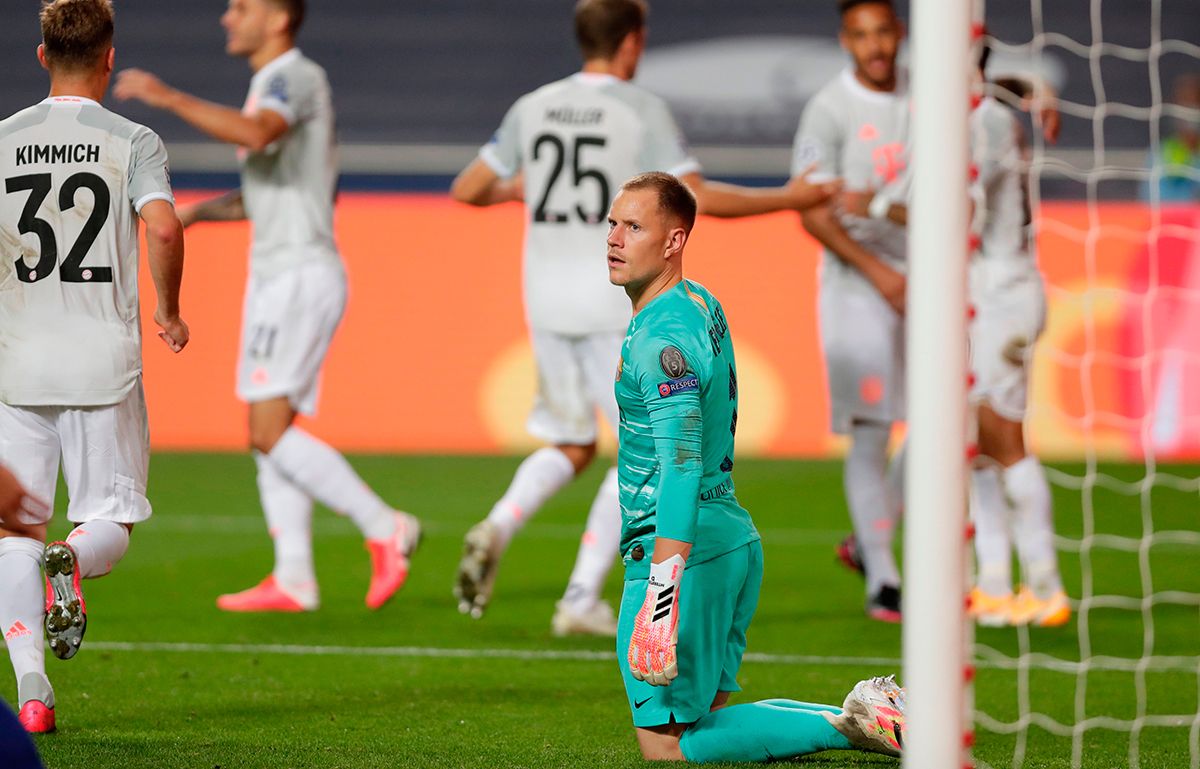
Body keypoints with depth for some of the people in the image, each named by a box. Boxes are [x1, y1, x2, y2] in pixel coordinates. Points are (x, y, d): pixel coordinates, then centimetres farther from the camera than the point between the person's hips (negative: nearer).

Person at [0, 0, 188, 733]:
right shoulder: (132, 141, -2)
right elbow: (162, 228, -17)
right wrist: (169, 311, -1)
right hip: (104, 358, -2)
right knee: (113, 517, 10)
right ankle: (73, 561, -26)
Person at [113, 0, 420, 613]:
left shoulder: (298, 76, -11)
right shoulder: (273, 83, 20)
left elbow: (254, 134, -33)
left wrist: (167, 97, -30)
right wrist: (196, 212, 19)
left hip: (301, 275, -10)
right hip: (275, 276, 10)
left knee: (270, 432, -14)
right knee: (270, 433, 7)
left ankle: (383, 528, -10)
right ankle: (293, 580, 6)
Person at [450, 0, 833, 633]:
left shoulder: (533, 108, 6)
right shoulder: (642, 111, -8)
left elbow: (466, 190, 11)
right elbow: (700, 198, -14)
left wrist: (512, 189, 32)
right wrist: (790, 199, -3)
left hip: (547, 299, 5)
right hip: (615, 304, -5)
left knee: (570, 445, 19)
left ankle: (497, 527, -9)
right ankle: (581, 599, -1)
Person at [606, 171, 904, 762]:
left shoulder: (663, 333, -18)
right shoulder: (703, 304, 14)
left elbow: (681, 463, -29)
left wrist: (664, 591, -36)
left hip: (685, 545, -10)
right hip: (734, 537, 10)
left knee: (667, 744, -6)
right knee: (707, 711, 17)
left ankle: (845, 726, -9)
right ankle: (868, 716, 8)